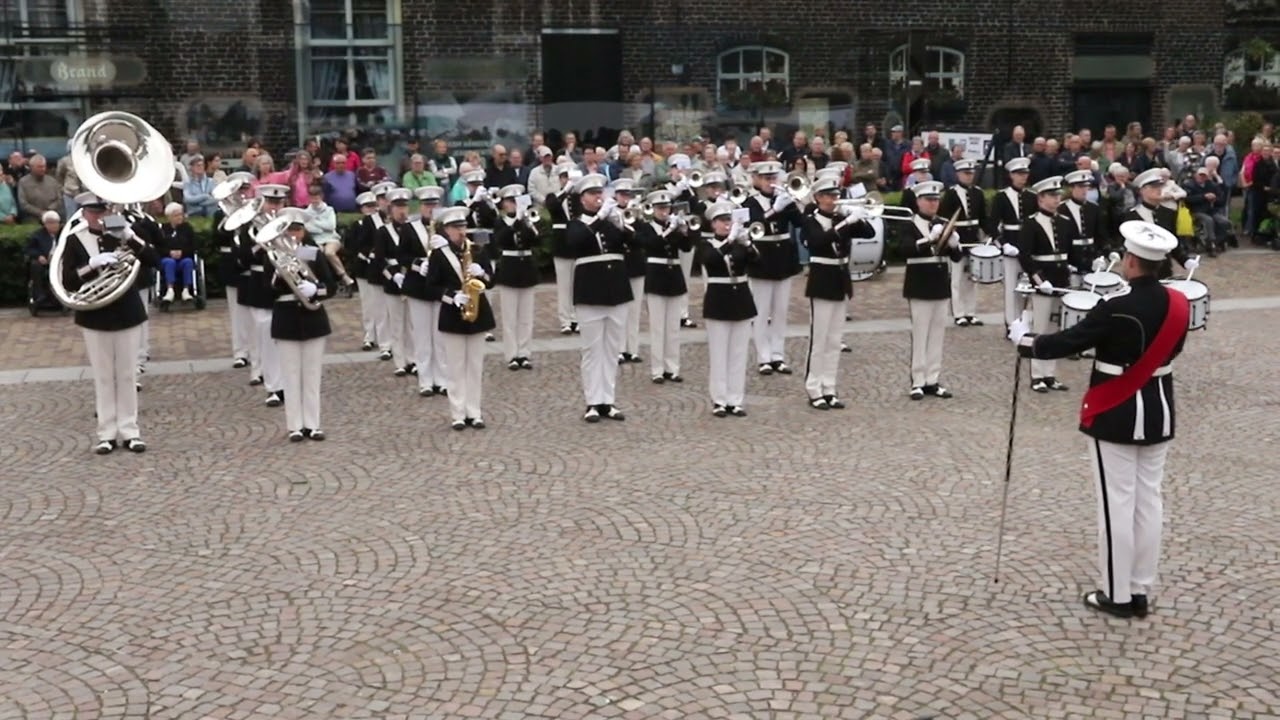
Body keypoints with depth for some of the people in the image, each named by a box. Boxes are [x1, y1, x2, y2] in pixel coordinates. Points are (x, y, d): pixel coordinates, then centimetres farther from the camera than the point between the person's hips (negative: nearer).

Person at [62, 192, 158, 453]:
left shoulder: (122, 233, 1)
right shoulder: (74, 241, -3)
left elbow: (152, 261, -8)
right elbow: (68, 282, -11)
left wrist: (132, 238, -22)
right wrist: (94, 263, -25)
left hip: (127, 313, 1)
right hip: (95, 317, -1)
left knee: (127, 375, 6)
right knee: (103, 377, 6)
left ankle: (129, 431, 12)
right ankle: (107, 433, 12)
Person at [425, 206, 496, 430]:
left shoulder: (478, 251, 5)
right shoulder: (438, 254, -4)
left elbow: (491, 280, 6)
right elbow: (432, 285, -6)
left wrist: (481, 274, -15)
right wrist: (452, 296, -20)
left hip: (478, 313, 3)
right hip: (453, 315, -3)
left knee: (476, 366, 7)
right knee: (456, 367, 2)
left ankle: (474, 412, 13)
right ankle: (458, 414, 7)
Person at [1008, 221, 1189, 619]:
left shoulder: (1115, 307, -22)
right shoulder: (1178, 303, -3)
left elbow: (1069, 341, -15)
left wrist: (1025, 340, 0)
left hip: (1116, 415, -6)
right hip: (1159, 411, 6)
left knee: (1117, 502, 3)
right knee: (1149, 499, 12)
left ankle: (1117, 595, 12)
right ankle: (1141, 591, 21)